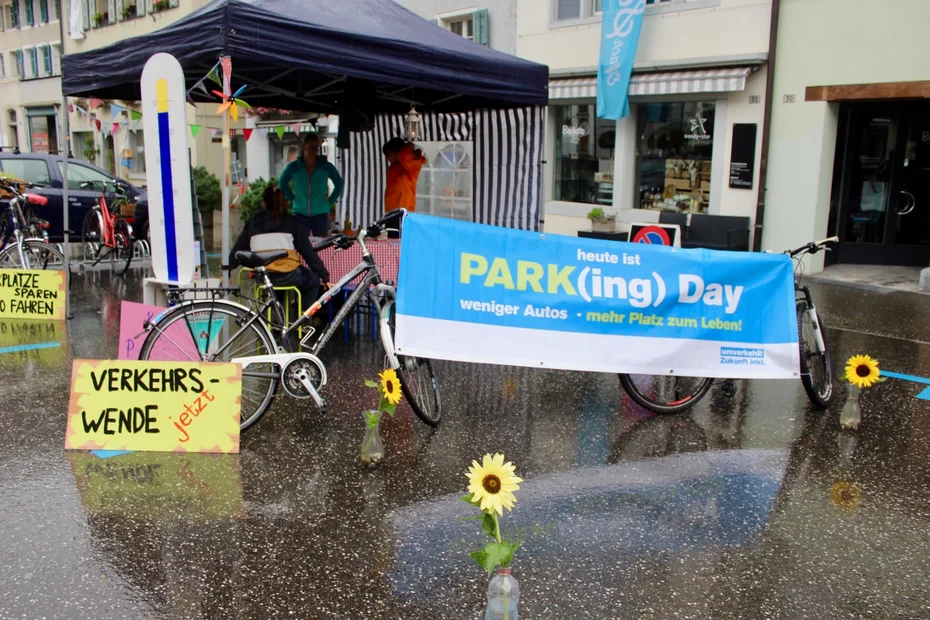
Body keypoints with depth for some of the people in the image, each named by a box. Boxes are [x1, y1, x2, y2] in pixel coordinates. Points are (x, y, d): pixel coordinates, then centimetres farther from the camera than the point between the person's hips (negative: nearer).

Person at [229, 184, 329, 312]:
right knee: (313, 280, 24)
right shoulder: (293, 222, 7)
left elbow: (237, 251, 15)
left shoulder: (253, 223, 14)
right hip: (288, 276, -3)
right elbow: (308, 252, 4)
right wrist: (325, 277, 7)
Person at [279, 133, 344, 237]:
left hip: (321, 214, 0)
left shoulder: (326, 166, -3)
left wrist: (330, 201, 4)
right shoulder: (294, 167, -2)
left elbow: (339, 183, 12)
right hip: (300, 214, 0)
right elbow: (282, 183, 16)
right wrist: (292, 199, 7)